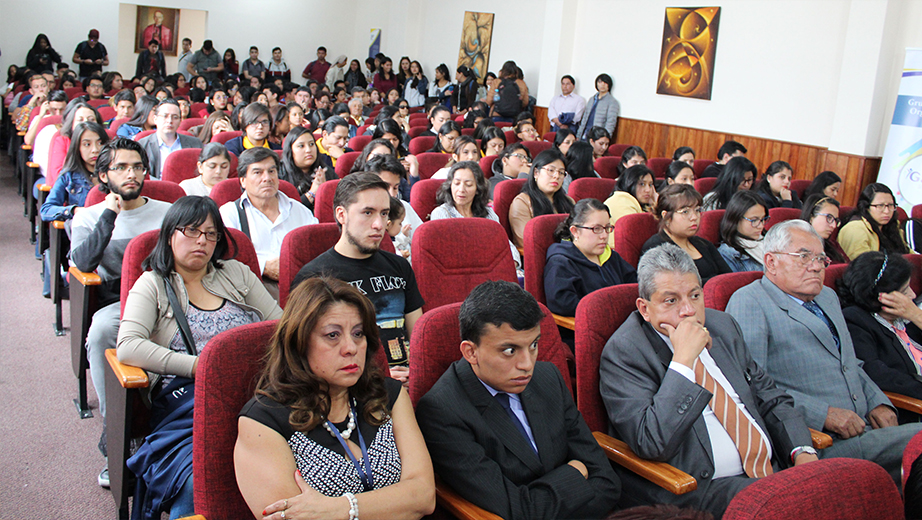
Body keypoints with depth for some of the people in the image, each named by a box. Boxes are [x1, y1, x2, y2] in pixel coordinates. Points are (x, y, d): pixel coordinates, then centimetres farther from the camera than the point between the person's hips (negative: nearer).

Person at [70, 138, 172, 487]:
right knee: (100, 331, -37)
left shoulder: (167, 212, 20)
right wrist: (110, 214, -3)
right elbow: (83, 262, -2)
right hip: (117, 303, 0)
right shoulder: (88, 217, 18)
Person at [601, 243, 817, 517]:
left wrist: (803, 451, 1)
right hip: (694, 488, -7)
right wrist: (683, 359, -23)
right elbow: (652, 445, -22)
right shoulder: (623, 352, -11)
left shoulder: (725, 326, 12)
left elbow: (771, 398, 19)